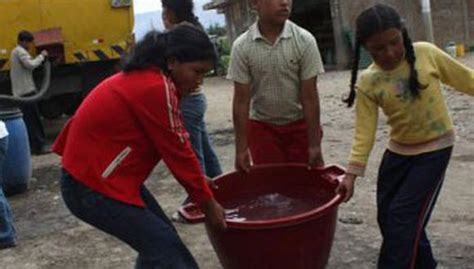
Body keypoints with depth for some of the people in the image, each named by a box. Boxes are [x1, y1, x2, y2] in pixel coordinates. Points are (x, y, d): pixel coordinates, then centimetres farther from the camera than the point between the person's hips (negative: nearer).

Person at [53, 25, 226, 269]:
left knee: (156, 240, 13)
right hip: (93, 187, -10)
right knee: (166, 249, -9)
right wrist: (208, 203, -6)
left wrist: (199, 181, 13)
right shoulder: (157, 87, -23)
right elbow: (177, 151, -17)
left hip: (97, 172, 10)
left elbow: (176, 144, 13)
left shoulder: (146, 77, 8)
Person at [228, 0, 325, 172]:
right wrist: (241, 148, -11)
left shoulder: (304, 41, -14)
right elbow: (241, 100, -10)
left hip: (300, 124, 0)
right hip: (262, 127, 0)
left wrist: (314, 143, -13)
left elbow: (309, 96, -12)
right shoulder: (242, 46, -13)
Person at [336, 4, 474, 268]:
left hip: (435, 149, -3)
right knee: (387, 217, 10)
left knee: (403, 217, -10)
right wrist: (353, 172, -18)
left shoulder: (425, 53, -13)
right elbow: (365, 131, -10)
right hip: (398, 151, 3)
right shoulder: (366, 83, -10)